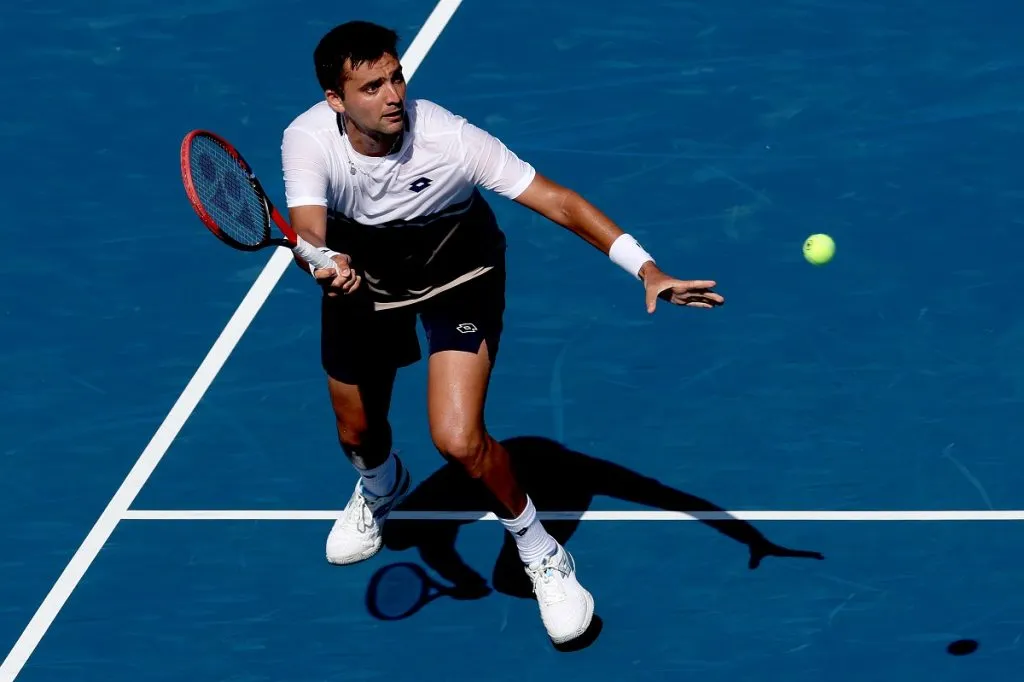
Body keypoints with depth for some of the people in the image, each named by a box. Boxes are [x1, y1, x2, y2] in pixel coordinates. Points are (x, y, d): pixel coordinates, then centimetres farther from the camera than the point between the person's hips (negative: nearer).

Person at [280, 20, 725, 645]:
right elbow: (307, 230, -44)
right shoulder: (308, 141, -29)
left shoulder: (446, 137, -35)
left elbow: (557, 201, -35)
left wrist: (646, 269, -45)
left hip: (458, 272, -3)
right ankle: (381, 487, 59)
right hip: (363, 274, 3)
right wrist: (325, 263, -70)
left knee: (458, 440, -20)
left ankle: (541, 553, 8)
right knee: (358, 435, 19)